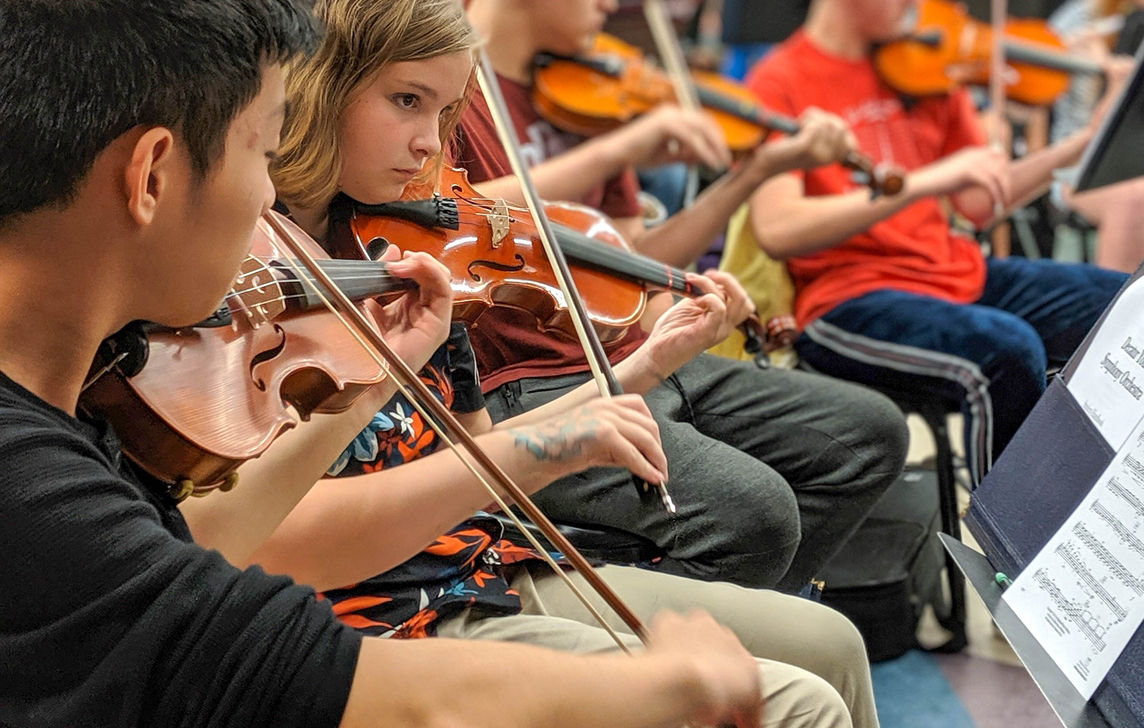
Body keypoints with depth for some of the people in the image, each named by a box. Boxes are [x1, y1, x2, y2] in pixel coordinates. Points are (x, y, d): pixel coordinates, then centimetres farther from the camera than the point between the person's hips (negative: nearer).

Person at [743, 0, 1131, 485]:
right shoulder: (779, 85, -6)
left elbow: (979, 202, 14)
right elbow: (777, 231, -21)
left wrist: (1088, 140, 2)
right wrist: (923, 182, -27)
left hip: (959, 275, 7)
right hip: (845, 298, -7)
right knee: (1008, 351, -32)